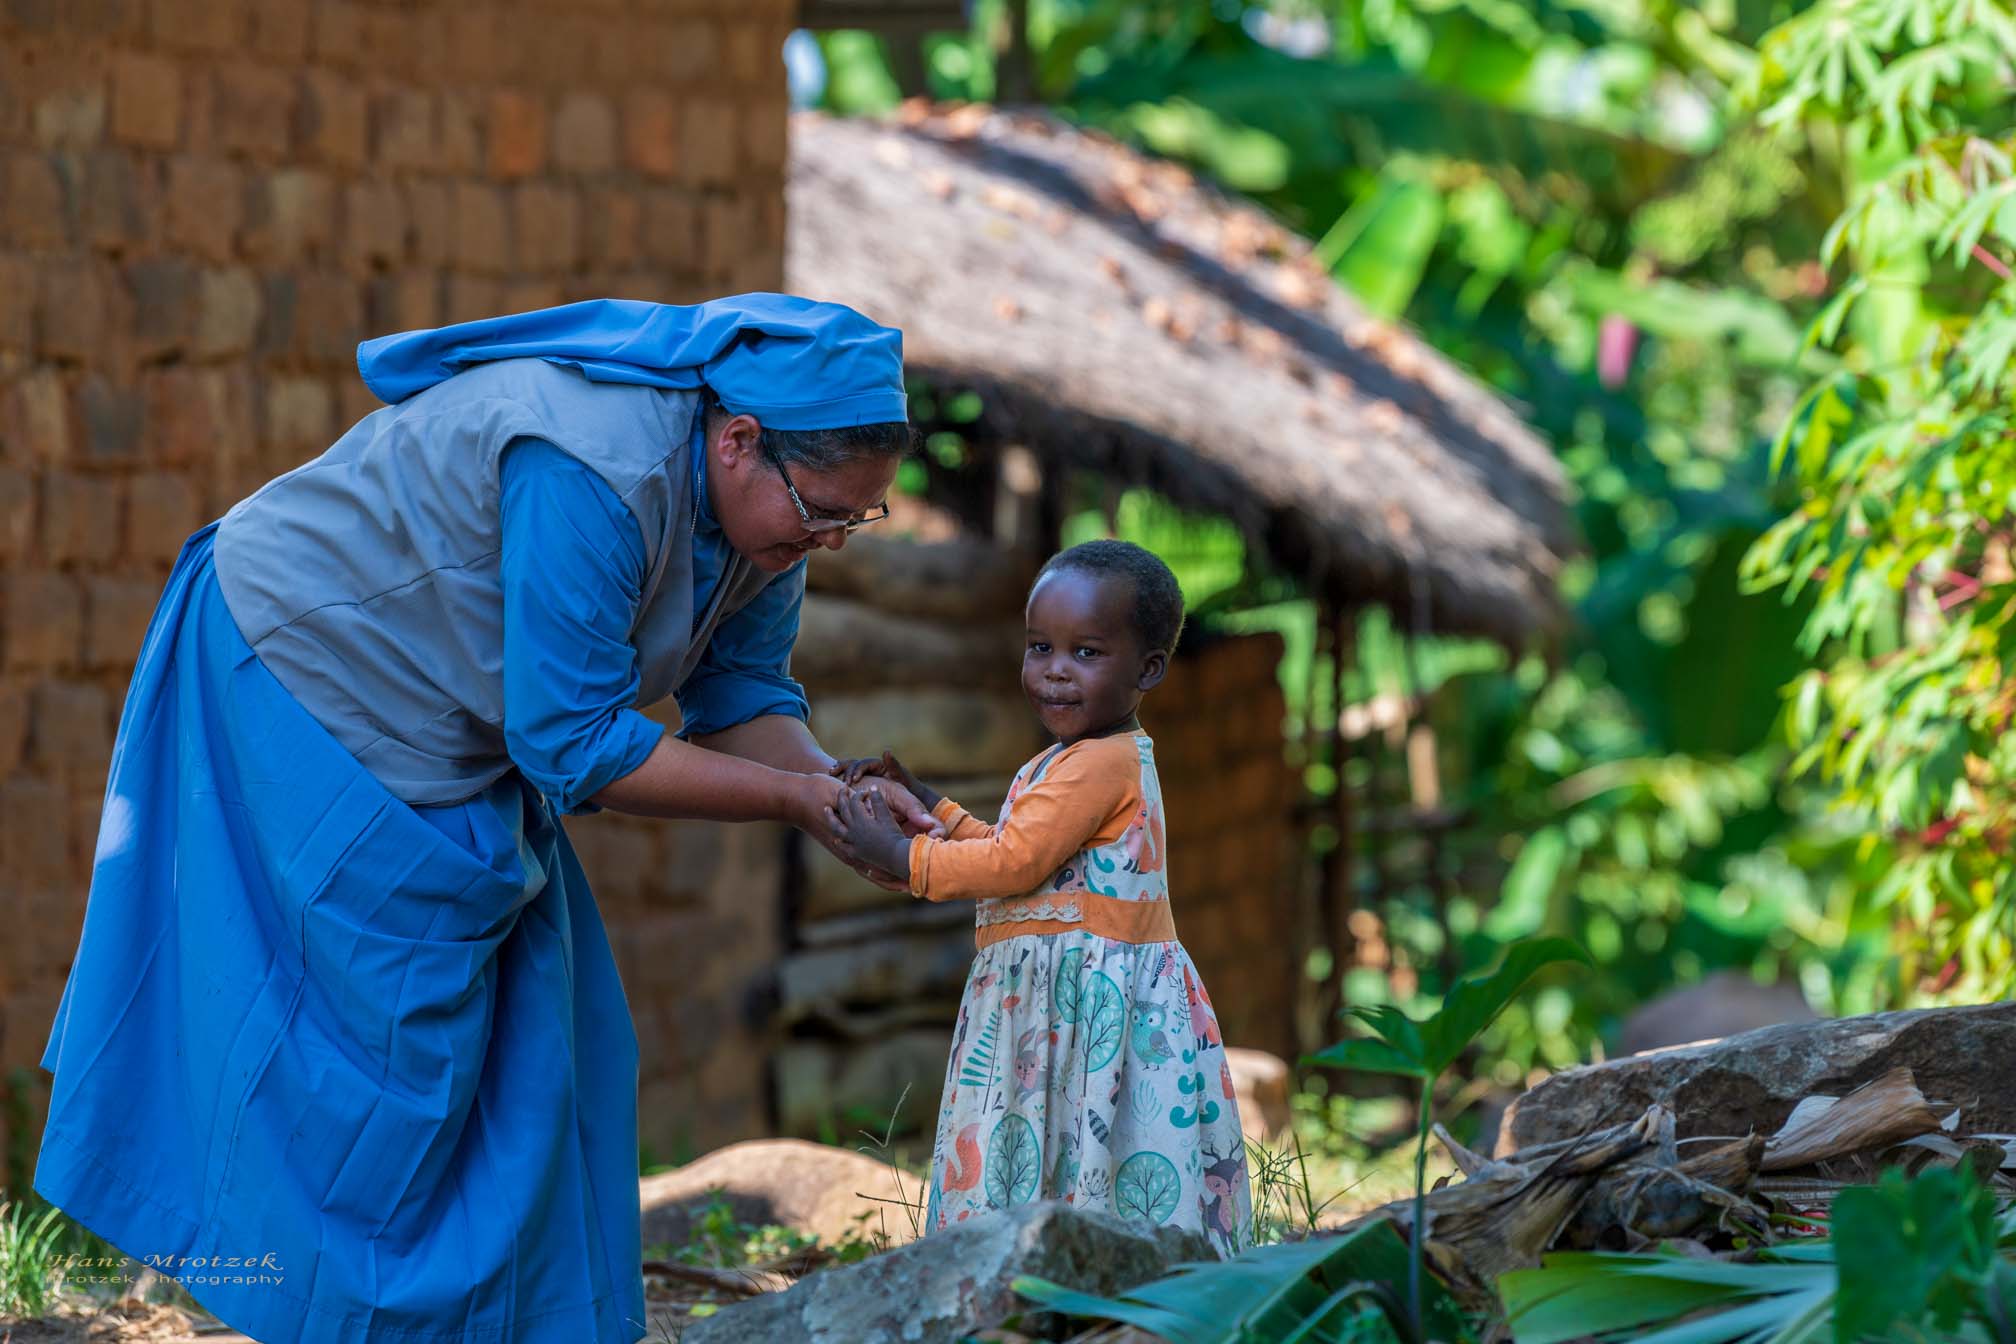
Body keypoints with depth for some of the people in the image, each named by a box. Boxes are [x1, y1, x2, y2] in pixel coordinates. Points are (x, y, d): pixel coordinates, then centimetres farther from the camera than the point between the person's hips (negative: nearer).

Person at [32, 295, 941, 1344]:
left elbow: (742, 695, 2)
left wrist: (836, 790, -19)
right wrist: (800, 799, -30)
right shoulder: (592, 472, -37)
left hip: (446, 732, 9)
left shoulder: (766, 500, -9)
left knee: (536, 1020, 6)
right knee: (391, 1023, -10)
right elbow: (574, 745, -34)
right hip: (299, 676, -9)